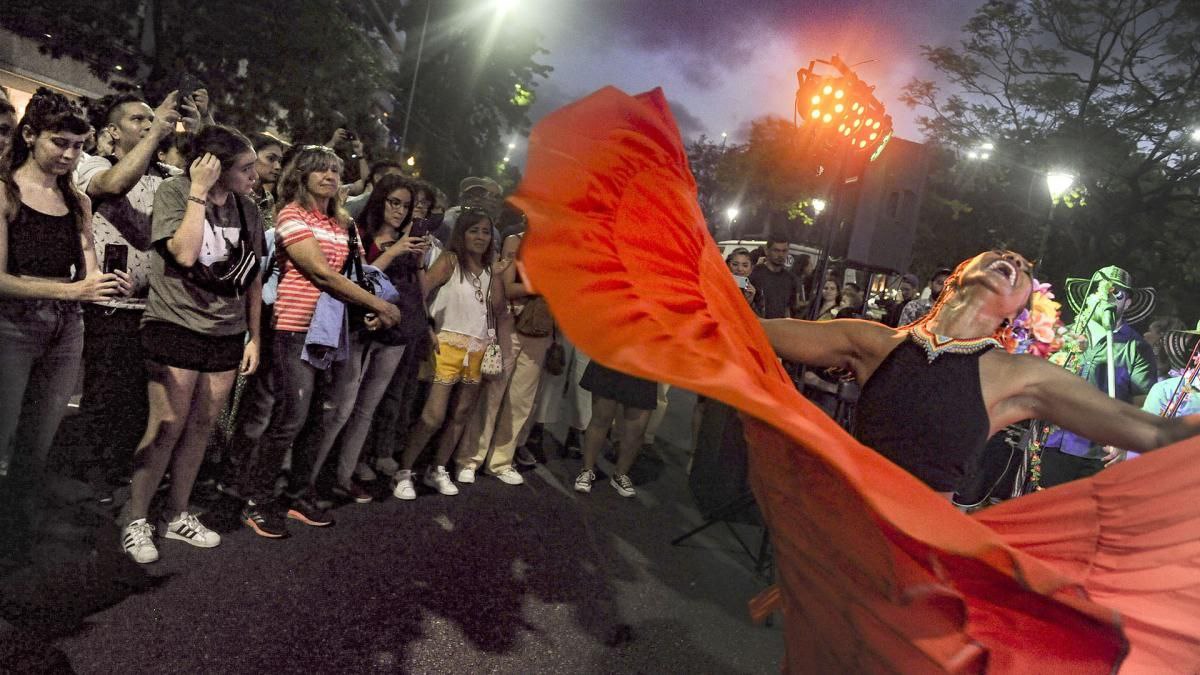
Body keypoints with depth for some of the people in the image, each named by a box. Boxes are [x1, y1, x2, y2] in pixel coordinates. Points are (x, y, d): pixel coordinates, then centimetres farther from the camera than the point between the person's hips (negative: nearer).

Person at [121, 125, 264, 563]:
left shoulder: (246, 208, 6)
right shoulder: (173, 192, -8)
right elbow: (184, 253, -22)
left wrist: (254, 336, 8)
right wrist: (199, 192, -18)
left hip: (226, 334, 5)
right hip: (176, 326, -5)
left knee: (202, 427, 10)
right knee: (167, 426, -4)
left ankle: (177, 515, 25)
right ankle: (136, 521, 13)